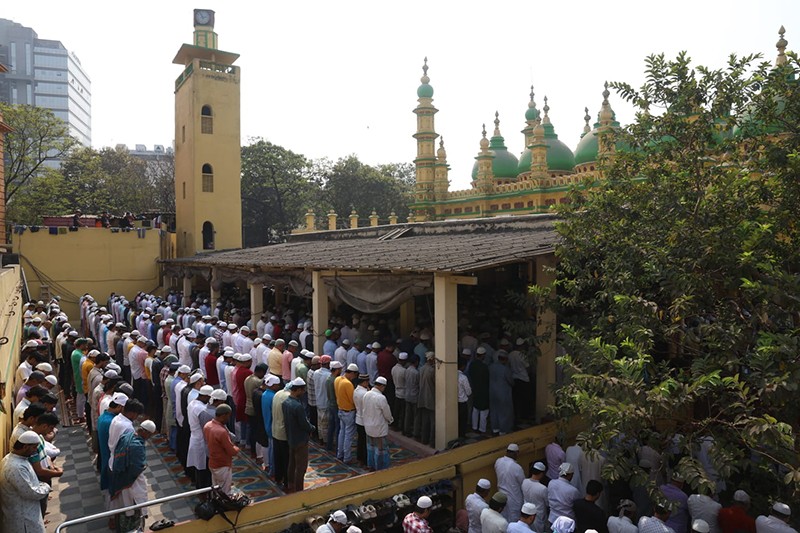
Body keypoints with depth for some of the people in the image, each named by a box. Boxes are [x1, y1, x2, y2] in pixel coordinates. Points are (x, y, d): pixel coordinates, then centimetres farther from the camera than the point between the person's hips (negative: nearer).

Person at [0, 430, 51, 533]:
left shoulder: (11, 457, 0)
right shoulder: (16, 468, -34)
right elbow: (32, 493, -28)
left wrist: (41, 484, 1)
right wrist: (46, 487, -10)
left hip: (21, 511, 9)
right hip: (21, 516, -9)